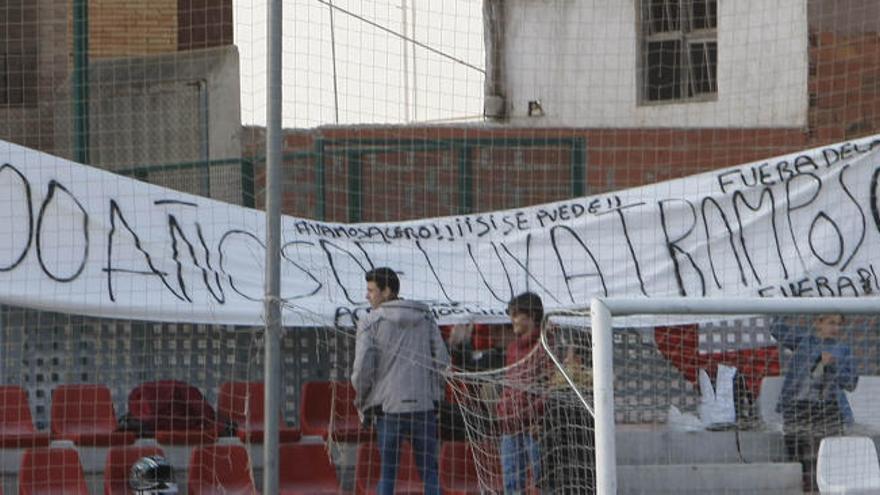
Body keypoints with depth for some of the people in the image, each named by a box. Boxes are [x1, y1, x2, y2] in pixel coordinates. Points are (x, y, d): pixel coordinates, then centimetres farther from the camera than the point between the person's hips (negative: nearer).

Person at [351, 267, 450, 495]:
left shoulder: (370, 322, -2)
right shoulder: (425, 317, 9)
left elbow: (363, 368, -8)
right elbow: (442, 360, 4)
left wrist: (361, 401, 8)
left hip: (388, 407, -2)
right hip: (424, 406, 2)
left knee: (387, 472, 5)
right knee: (429, 471, 6)